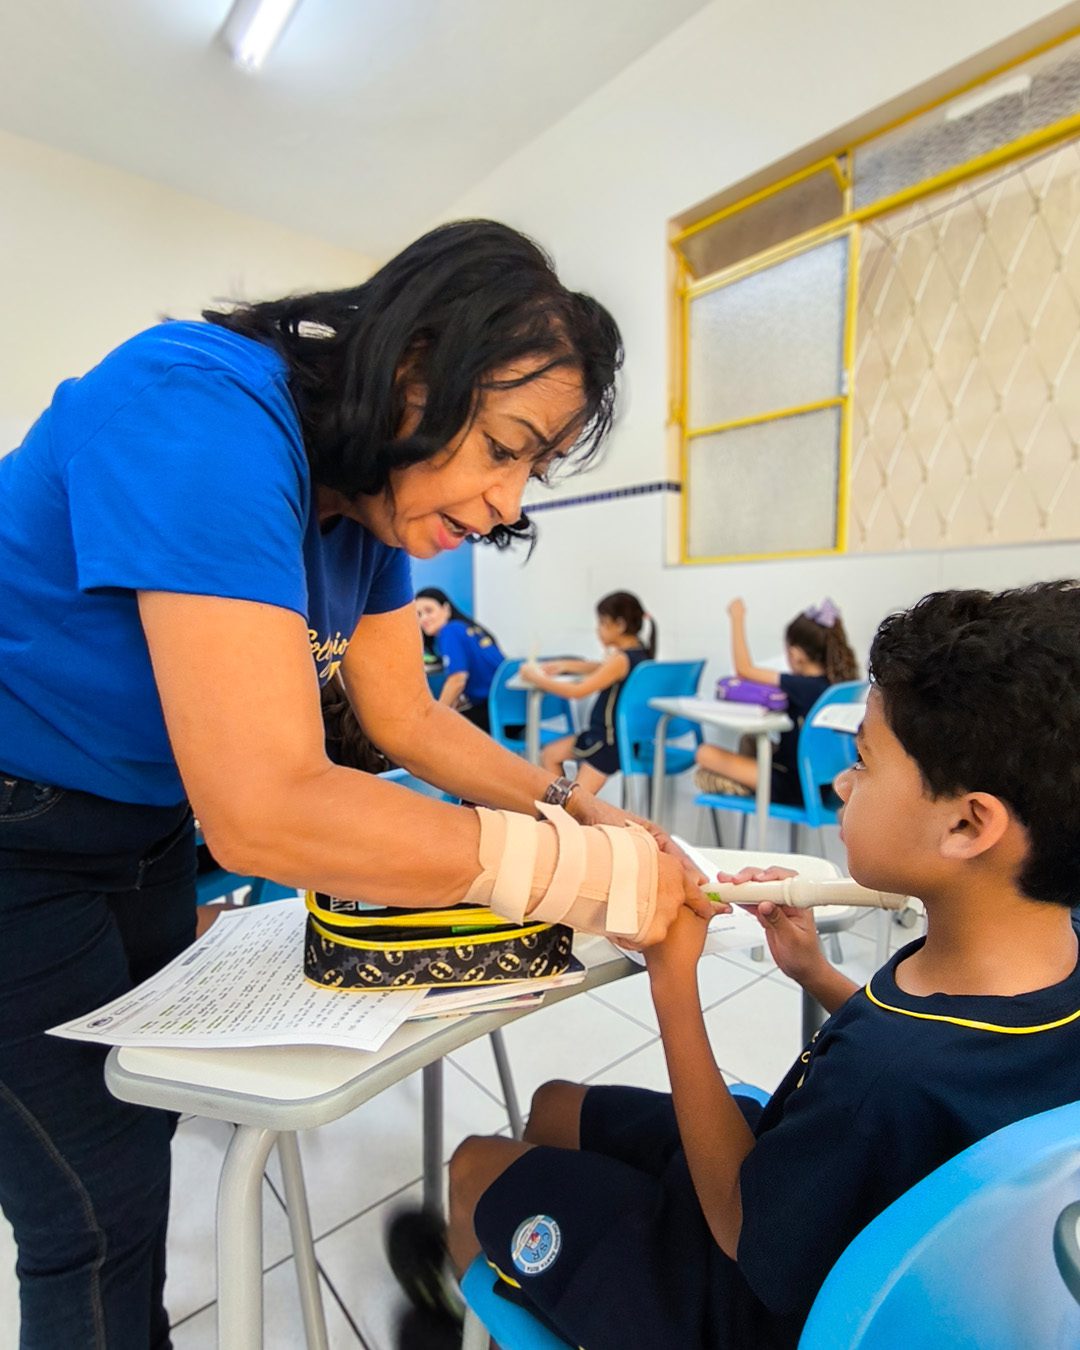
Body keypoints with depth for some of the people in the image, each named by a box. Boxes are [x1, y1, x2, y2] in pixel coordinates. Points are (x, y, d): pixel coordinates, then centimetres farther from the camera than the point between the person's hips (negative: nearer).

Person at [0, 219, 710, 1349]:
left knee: (143, 1123, 23)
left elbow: (406, 717, 0)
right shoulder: (206, 413, -31)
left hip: (143, 831, 8)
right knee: (95, 1216, 4)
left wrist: (571, 809, -11)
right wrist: (581, 870, -34)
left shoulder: (374, 494, -5)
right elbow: (263, 812, -39)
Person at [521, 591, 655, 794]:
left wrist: (537, 678, -15)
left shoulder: (621, 659, -25)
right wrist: (564, 665, 9)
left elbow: (578, 691, -26)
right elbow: (602, 668, 20)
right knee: (549, 755, 16)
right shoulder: (639, 651, 3)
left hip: (612, 741, -10)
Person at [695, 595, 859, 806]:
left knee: (705, 753, -11)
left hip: (791, 788, -9)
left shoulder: (804, 687, -23)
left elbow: (744, 670, -20)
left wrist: (737, 619, -12)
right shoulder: (837, 683, 0)